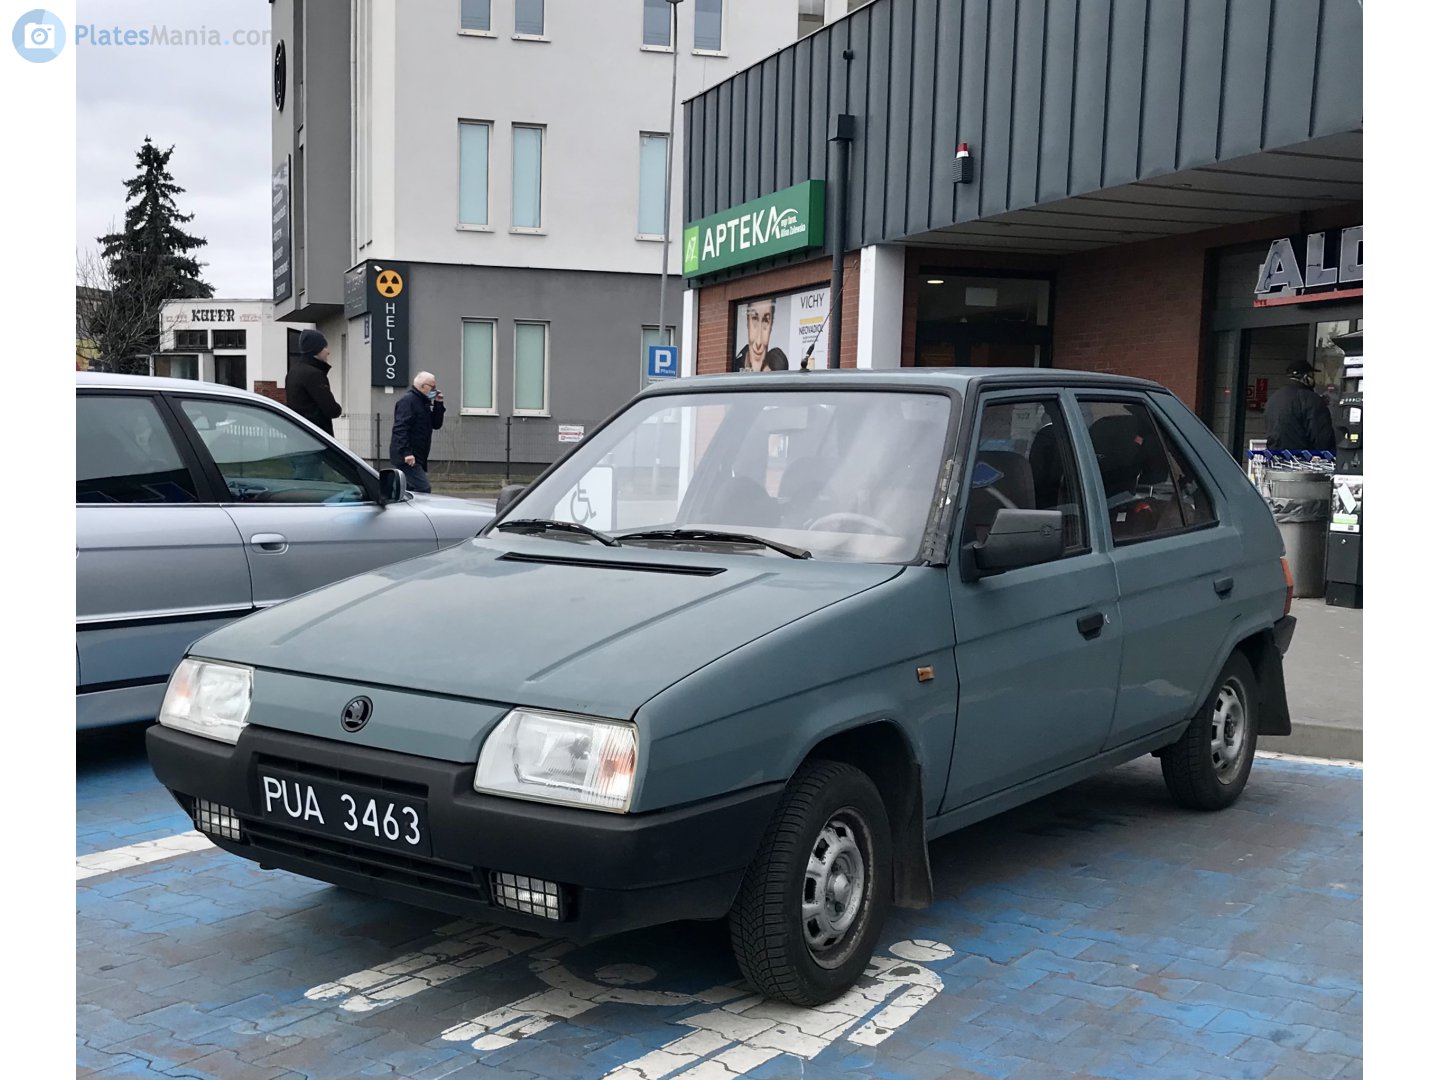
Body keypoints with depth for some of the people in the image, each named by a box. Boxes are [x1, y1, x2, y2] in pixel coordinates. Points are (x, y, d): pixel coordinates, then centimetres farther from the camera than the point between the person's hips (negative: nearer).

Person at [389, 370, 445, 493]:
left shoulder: (424, 402, 19)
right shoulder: (407, 400, -11)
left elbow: (436, 425, 18)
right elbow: (400, 428, -21)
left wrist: (439, 405, 5)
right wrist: (406, 453, -29)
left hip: (418, 457, 10)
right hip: (408, 457, -10)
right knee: (423, 488, -19)